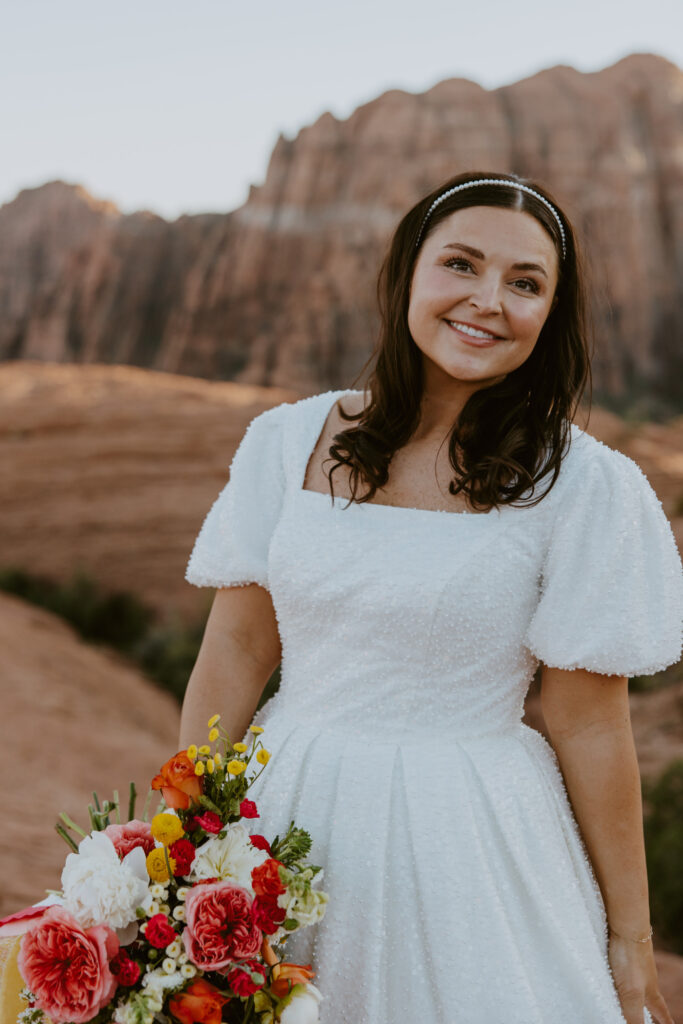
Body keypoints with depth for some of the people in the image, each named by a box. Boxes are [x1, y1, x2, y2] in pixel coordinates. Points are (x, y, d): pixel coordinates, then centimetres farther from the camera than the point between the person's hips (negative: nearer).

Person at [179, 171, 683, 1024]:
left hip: (466, 843, -3)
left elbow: (591, 728, -7)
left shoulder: (580, 486, -10)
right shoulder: (288, 441, -2)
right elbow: (234, 654, 2)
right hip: (286, 822, 3)